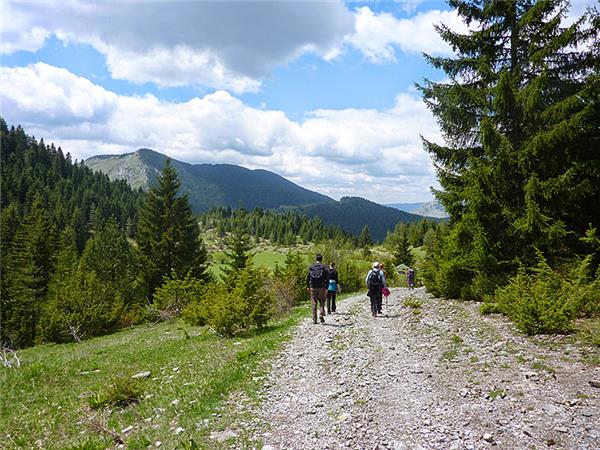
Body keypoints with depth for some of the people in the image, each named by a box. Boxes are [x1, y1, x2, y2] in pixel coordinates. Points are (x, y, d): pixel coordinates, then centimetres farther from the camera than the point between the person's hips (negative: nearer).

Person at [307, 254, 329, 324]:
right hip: (321, 287, -2)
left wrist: (308, 287, 14)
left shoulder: (311, 267, 3)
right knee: (322, 302, 11)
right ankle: (321, 315, -10)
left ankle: (314, 319, 6)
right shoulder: (324, 268, -3)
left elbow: (307, 277, 5)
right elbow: (327, 279, -7)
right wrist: (326, 288, -5)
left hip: (313, 287, 2)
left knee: (314, 304, 7)